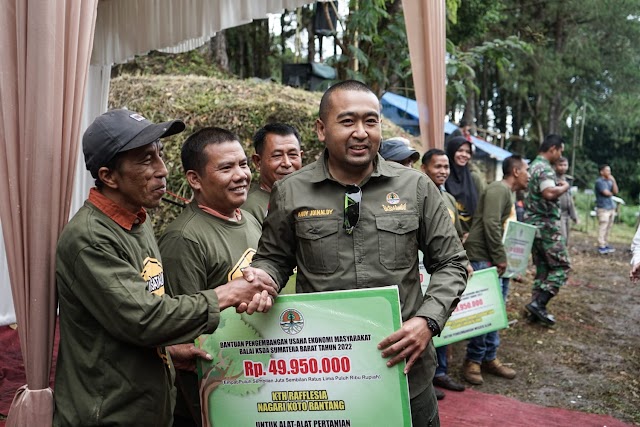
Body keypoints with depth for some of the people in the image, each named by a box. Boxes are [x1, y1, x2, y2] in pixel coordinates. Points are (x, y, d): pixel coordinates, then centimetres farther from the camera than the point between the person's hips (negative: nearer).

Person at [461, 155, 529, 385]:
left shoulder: (510, 193, 20)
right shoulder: (499, 189, -12)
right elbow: (491, 224, -23)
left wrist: (503, 258, 14)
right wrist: (499, 258, -17)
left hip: (499, 260, 10)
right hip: (485, 259, -10)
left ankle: (490, 358, 21)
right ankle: (473, 361, 5)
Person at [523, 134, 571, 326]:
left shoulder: (532, 166, 16)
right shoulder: (545, 168, -15)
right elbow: (549, 193, -31)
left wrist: (558, 185, 17)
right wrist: (564, 186, -13)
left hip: (532, 224, 10)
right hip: (546, 225, -10)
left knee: (542, 268, 13)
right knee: (561, 266, -3)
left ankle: (537, 307, 14)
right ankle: (538, 303, -10)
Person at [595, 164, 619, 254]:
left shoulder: (610, 181, 14)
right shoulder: (599, 181, -9)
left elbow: (616, 192, 6)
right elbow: (606, 193, -14)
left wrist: (613, 181, 0)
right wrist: (611, 193, 7)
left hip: (611, 207, 8)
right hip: (603, 208, -8)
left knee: (608, 227, 9)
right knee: (603, 228, -9)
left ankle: (605, 244, 16)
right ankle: (601, 247, -7)